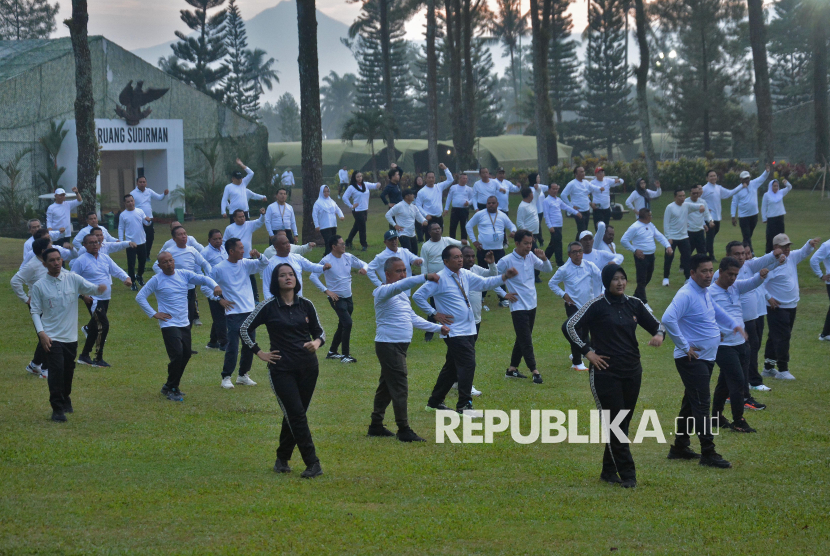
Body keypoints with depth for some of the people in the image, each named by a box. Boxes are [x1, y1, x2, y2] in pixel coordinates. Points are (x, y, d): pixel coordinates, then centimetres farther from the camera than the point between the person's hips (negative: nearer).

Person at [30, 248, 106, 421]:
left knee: (69, 370, 17)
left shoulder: (72, 279, -1)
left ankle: (65, 399, 41)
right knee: (56, 371, -12)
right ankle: (57, 409, -4)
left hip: (71, 336, 3)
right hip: (52, 337, -3)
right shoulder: (39, 286, -5)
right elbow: (35, 311, -2)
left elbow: (89, 287, -12)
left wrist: (99, 288, -37)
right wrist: (41, 332, -14)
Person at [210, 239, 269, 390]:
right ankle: (226, 377, 1)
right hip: (233, 313, -5)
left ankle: (243, 375, 22)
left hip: (250, 311, 5)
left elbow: (264, 264, 2)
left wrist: (258, 256, -17)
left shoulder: (246, 264, 5)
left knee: (250, 345, 9)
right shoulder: (219, 269, -6)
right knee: (233, 346, -8)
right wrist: (220, 300, -5)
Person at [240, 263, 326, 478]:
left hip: (307, 367, 4)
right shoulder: (268, 307, -4)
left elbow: (319, 331, 12)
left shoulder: (306, 305, 6)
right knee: (296, 415, -10)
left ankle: (282, 458, 25)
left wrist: (316, 344, -9)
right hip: (282, 369, -4)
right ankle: (312, 464, -11)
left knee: (294, 415, 9)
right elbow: (245, 329, 3)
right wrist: (260, 353, -1)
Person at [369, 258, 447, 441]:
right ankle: (404, 430, -9)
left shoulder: (402, 294, 18)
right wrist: (425, 277, -45)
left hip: (400, 346, 10)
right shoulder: (383, 292, -12)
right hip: (388, 344, -10)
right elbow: (398, 286, -34)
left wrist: (438, 327, 21)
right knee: (399, 387, -10)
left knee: (386, 385, 14)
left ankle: (376, 425, 22)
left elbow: (413, 318, 25)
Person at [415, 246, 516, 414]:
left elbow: (484, 283, 10)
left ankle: (435, 402, 25)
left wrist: (505, 276, -5)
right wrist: (434, 314, -11)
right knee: (468, 364, -14)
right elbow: (418, 296, -12)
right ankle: (464, 405, -8)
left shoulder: (465, 275, 10)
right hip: (454, 332, -8)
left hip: (468, 330, 8)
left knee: (452, 367, 14)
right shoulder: (439, 279, -12)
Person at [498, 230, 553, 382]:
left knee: (523, 339, 14)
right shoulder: (507, 261, -14)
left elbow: (548, 269, 11)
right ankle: (534, 371, -4)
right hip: (518, 306, -7)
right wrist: (504, 295, -9)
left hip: (531, 305, 7)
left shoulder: (531, 257, 3)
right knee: (526, 341, -6)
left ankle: (512, 369, 24)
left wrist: (544, 259, -10)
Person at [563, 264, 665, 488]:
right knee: (615, 424, -7)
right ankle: (627, 475, -6)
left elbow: (655, 324, 15)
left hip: (632, 372, 5)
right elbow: (570, 326, -7)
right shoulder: (597, 305, -6)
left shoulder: (634, 304, 8)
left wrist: (659, 335, -9)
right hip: (605, 373, -5)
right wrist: (587, 351, -10)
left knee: (622, 424, 9)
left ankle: (609, 471, 20)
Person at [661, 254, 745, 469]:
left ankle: (680, 447, 25)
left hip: (706, 358, 10)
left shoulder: (705, 292, 12)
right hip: (692, 359, -10)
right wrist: (685, 346, -24)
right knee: (701, 404, -11)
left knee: (691, 403, 16)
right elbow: (668, 319, -30)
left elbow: (714, 309, 35)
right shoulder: (686, 294, -19)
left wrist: (733, 324, 24)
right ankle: (708, 453, -12)